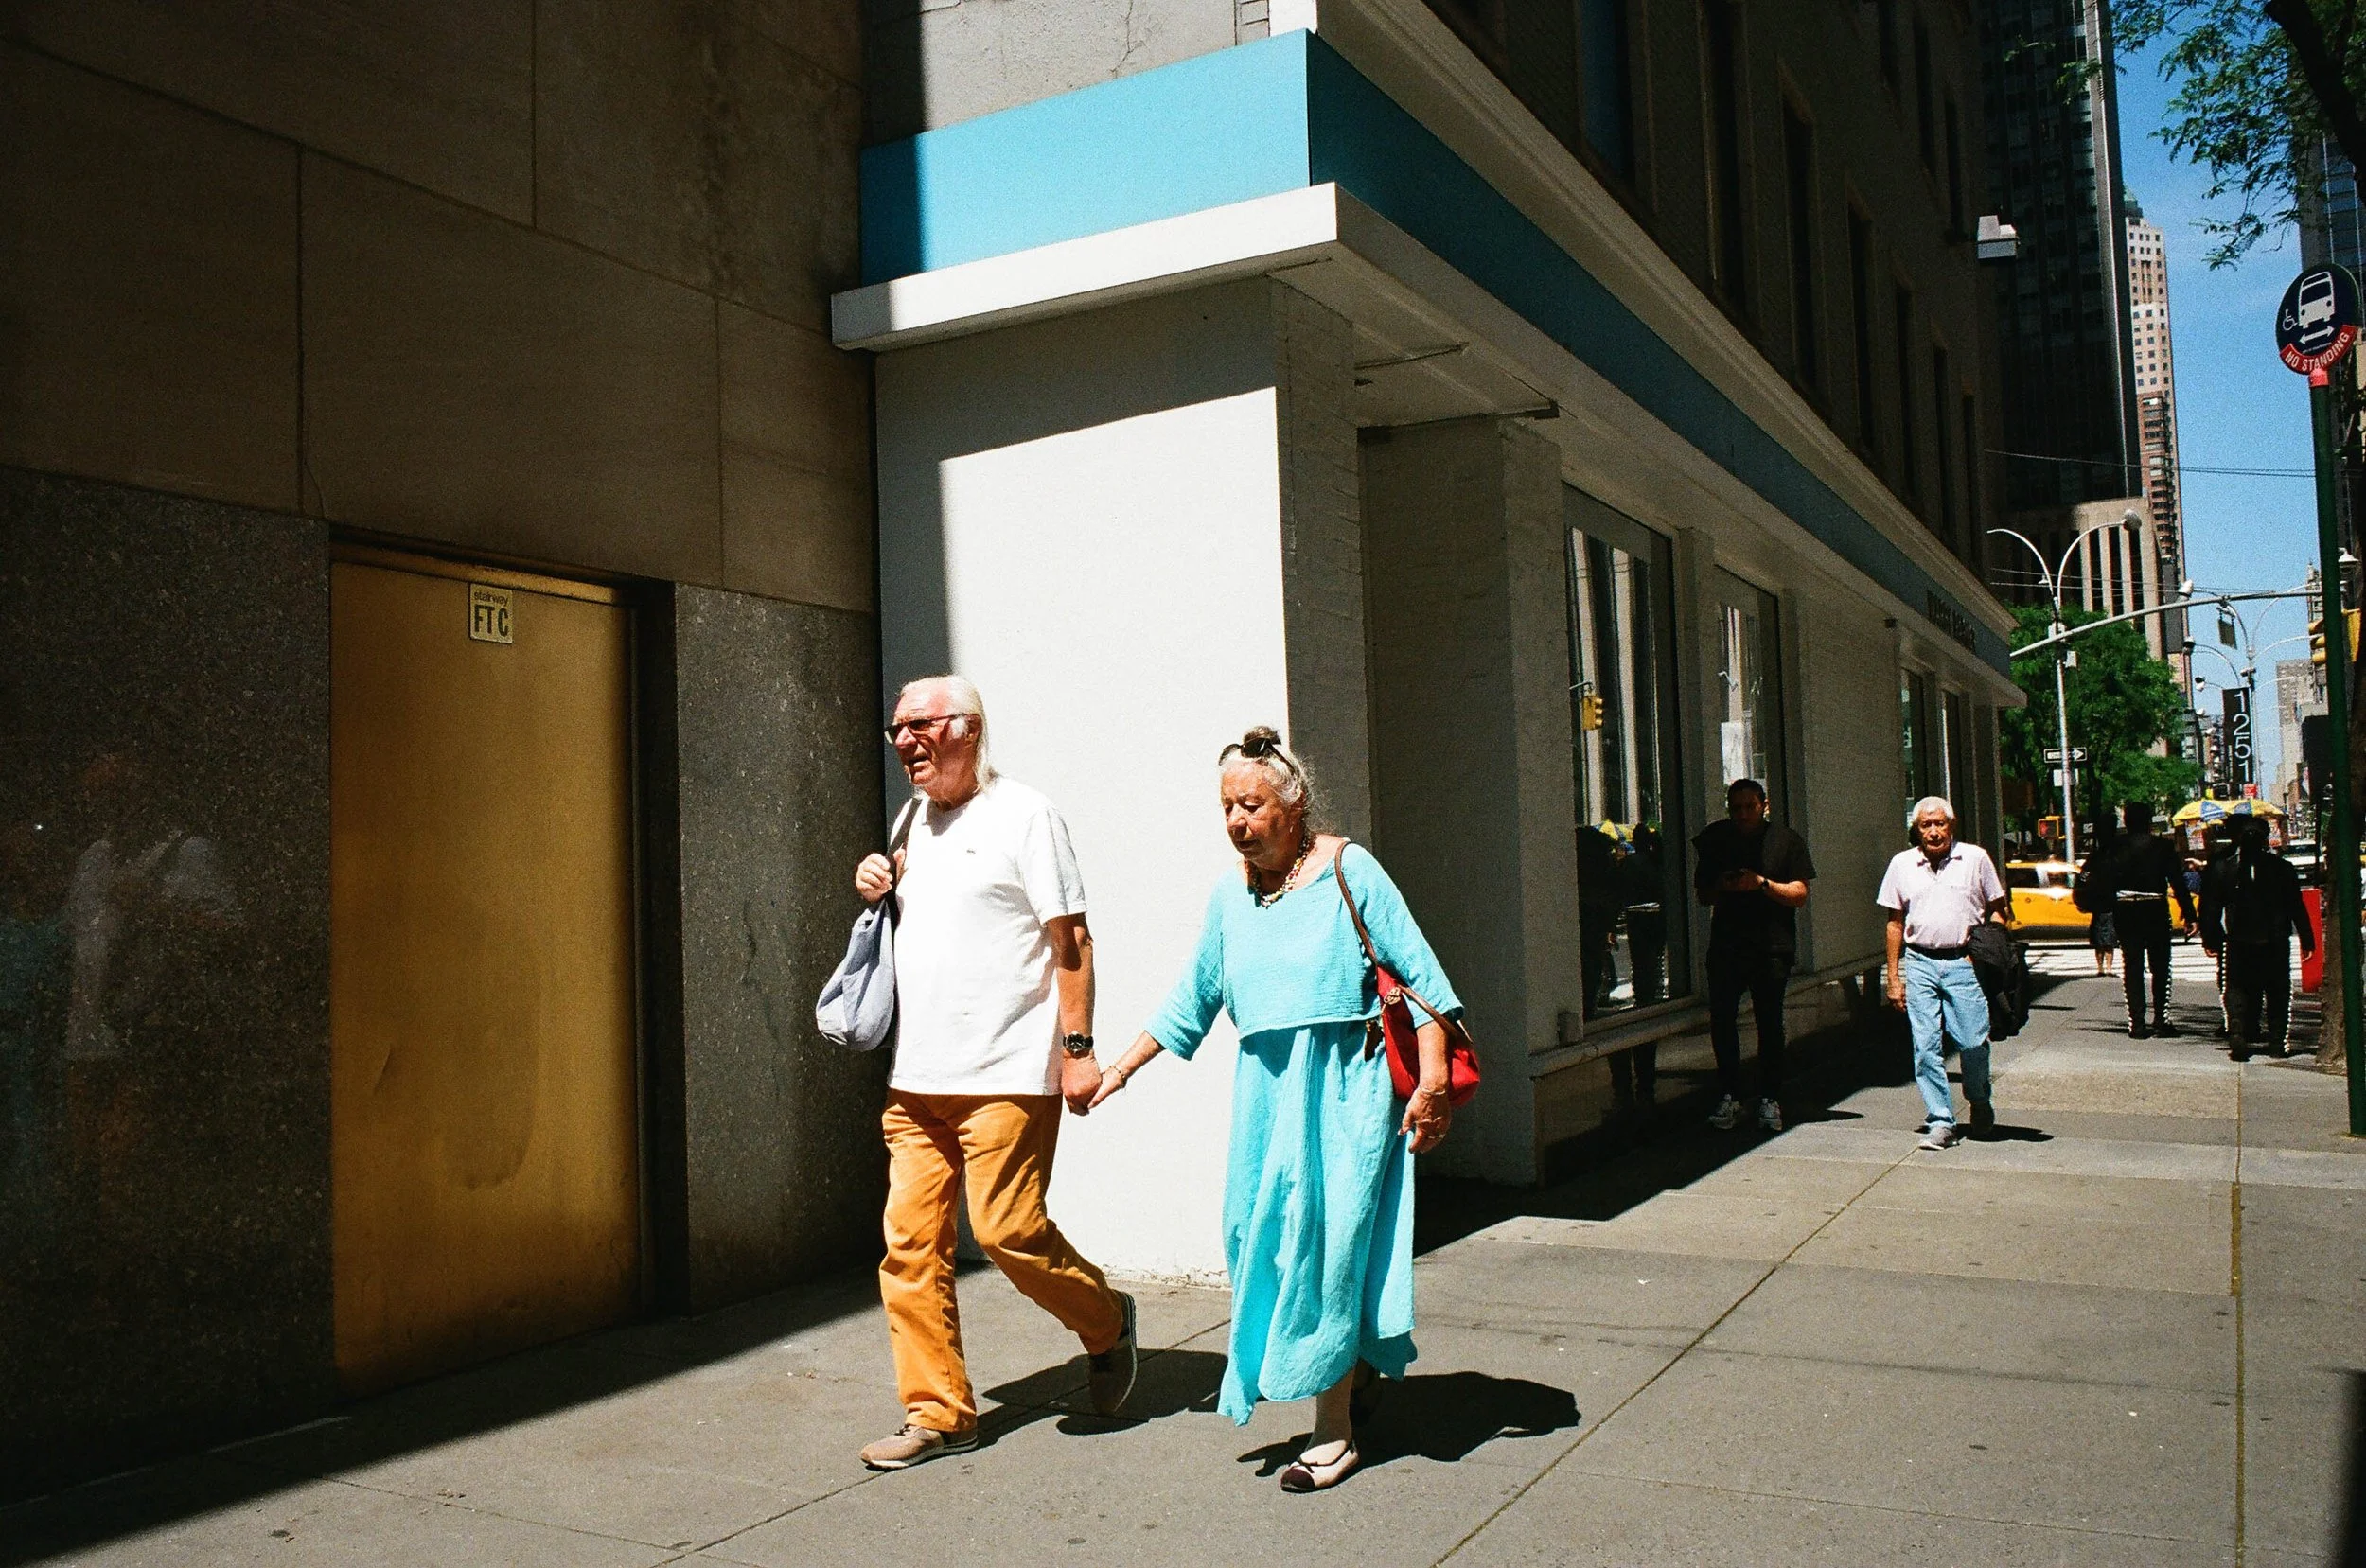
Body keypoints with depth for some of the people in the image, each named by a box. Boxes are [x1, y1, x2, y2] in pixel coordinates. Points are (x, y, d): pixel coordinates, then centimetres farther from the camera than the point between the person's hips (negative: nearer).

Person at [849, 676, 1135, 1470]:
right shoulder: (923, 819, 16)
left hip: (1005, 1075, -7)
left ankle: (1107, 1324, 20)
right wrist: (882, 888, 9)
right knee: (911, 1243, 4)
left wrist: (1078, 1046, -14)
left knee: (1007, 1229, -8)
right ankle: (938, 1414, 14)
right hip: (916, 1077, 7)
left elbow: (1070, 939, -8)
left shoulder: (1023, 813, -6)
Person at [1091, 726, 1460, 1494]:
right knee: (1263, 1234, 5)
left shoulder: (1348, 870, -5)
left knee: (1330, 1239, -5)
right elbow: (1192, 1000, 21)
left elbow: (1421, 977, -6)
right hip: (1267, 1090, 5)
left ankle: (1334, 1430, 5)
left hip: (1346, 1086, -5)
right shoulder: (1230, 896, 10)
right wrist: (1121, 1069, 22)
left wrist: (1432, 1080, -13)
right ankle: (1352, 1370, 29)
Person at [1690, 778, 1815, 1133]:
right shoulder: (1715, 840, 12)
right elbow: (1703, 895, 17)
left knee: (1770, 1024, 3)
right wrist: (1722, 887, -5)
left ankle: (1770, 1100, 12)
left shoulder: (1787, 841, 4)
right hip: (1726, 946, 2)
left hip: (1773, 947, -2)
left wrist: (1762, 884, -15)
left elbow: (1799, 894, -1)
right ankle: (1730, 1096, 3)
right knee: (1721, 1018, -7)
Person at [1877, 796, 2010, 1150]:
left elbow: (1996, 909, 11)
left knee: (1973, 1041, -3)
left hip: (1965, 962, -1)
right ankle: (1940, 1122, 3)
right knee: (1926, 1047, -3)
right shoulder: (1902, 864, 9)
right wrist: (1894, 978, 9)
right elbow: (1895, 923, 12)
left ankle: (1980, 1104, 25)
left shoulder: (1975, 858, 4)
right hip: (1919, 964, 2)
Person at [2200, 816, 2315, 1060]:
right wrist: (2306, 939, 9)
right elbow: (2297, 907, 3)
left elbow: (2211, 909, -1)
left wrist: (2210, 939, 6)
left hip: (2239, 942, 0)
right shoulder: (2281, 868, -1)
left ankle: (2239, 1039, -9)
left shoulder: (2222, 868, -3)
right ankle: (2276, 1041, 12)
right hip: (2276, 943, 1)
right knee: (2277, 993, 12)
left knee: (2238, 993, 5)